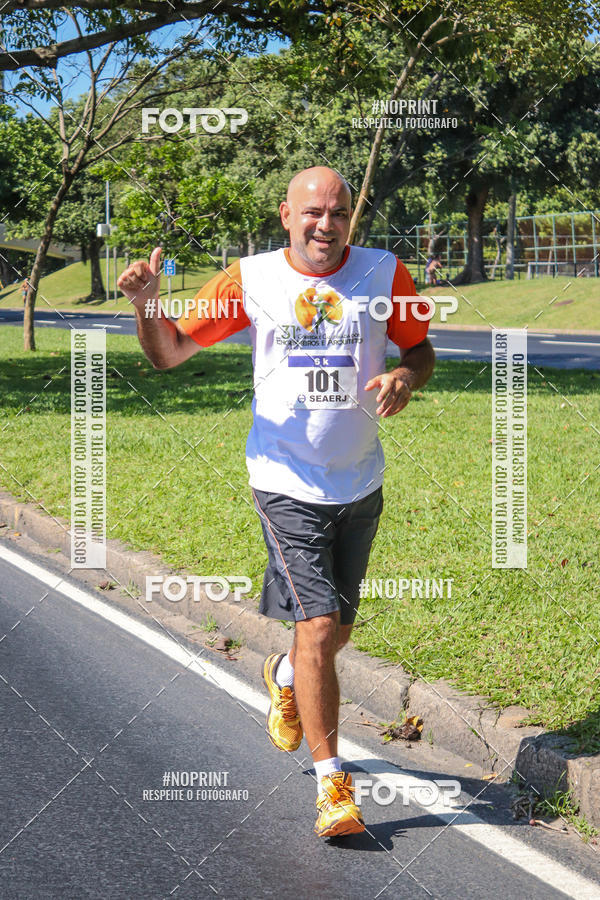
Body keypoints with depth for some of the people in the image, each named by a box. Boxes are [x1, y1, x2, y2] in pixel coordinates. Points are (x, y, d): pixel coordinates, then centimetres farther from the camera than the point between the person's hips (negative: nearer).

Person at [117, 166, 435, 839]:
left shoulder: (383, 273, -2)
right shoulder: (250, 279, -5)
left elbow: (421, 350, 11)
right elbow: (168, 354, -1)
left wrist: (405, 378, -13)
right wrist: (146, 302, -22)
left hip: (360, 485, 3)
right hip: (287, 483, -3)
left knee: (336, 631, 16)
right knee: (318, 626, -13)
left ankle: (285, 676, 52)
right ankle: (332, 785, -2)